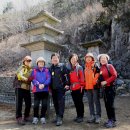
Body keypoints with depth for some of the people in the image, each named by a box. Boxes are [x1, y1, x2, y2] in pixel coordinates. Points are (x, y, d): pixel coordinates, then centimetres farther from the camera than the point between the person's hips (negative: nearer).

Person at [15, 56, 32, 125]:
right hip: (20, 88, -6)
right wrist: (27, 79, -19)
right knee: (19, 103, -2)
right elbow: (19, 76, -20)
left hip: (27, 89, 6)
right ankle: (19, 118, 7)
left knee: (28, 103, 9)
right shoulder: (22, 68, -4)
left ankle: (26, 116, 25)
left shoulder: (31, 70, 15)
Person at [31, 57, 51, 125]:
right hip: (37, 90, -1)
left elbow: (49, 79, -2)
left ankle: (43, 117, 21)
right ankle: (35, 117, 18)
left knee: (44, 105, 5)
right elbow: (33, 79, -3)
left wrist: (44, 84, -19)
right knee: (36, 105, -1)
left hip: (45, 90, 1)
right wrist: (38, 85, -19)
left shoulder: (47, 70, 10)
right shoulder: (34, 70, 8)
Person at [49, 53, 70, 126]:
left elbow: (67, 75, -5)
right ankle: (58, 116, 23)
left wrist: (67, 84, -11)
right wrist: (50, 87, 16)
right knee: (55, 103, 11)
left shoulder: (62, 66, 0)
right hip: (53, 88, 6)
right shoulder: (51, 68, 15)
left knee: (61, 102, -6)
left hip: (61, 88, -5)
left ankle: (60, 118, -3)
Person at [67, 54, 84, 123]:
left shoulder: (79, 67, -4)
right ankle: (78, 116, 25)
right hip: (72, 88, 5)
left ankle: (81, 116, 13)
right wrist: (69, 85, 7)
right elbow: (69, 78, 11)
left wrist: (82, 85, -11)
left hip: (79, 87, -5)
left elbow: (82, 77, -8)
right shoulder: (69, 68, 10)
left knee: (79, 102, 2)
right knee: (76, 102, 12)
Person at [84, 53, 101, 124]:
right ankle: (92, 116, 20)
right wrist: (84, 84, 14)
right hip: (87, 87, 6)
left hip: (95, 86, -6)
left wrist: (96, 81, -15)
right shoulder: (85, 67, 15)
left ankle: (98, 116, 7)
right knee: (90, 102, 11)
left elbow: (98, 73, -9)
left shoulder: (95, 65, -3)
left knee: (96, 101, 0)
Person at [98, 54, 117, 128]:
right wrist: (100, 82, 0)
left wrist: (106, 82, -17)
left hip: (110, 87, -6)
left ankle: (113, 121, 7)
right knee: (107, 104, 11)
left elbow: (114, 75, -16)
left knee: (111, 104, -4)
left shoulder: (110, 66, -7)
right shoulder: (101, 68, 10)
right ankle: (110, 119, 23)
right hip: (104, 88, 7)